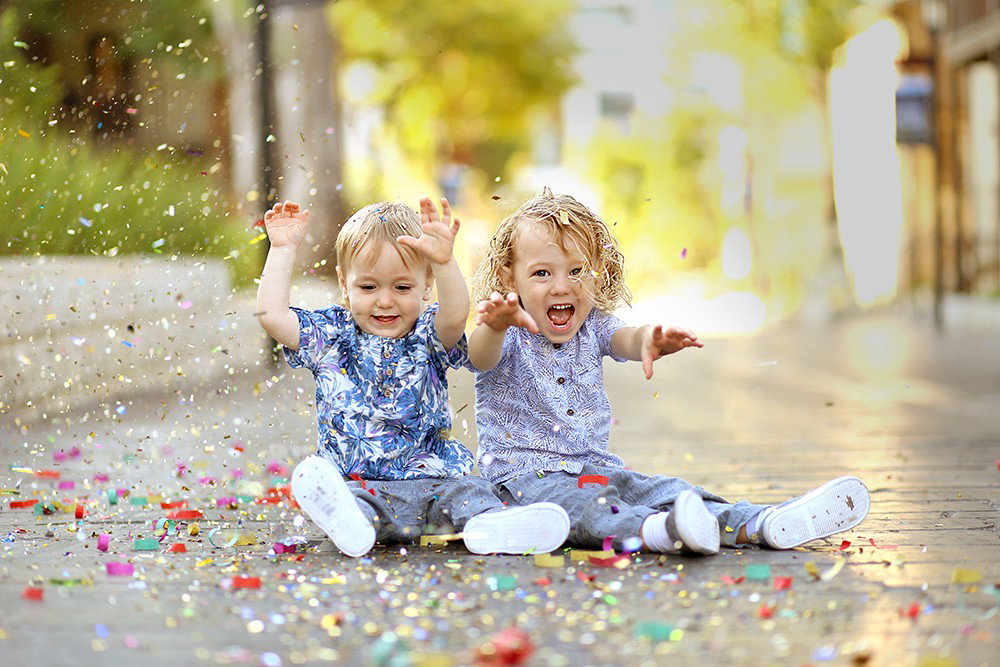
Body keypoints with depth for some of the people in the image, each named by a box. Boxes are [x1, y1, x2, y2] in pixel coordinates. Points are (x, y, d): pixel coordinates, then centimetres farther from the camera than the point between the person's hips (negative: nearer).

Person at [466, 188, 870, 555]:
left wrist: (648, 340, -44)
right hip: (525, 475, -5)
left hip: (596, 468, 6)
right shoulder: (508, 338, -6)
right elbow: (482, 356, -31)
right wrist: (495, 327, -57)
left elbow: (624, 339, -16)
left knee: (663, 491, -18)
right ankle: (659, 532, -66)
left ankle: (762, 526, -37)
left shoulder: (593, 329, 7)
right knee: (581, 507, -37)